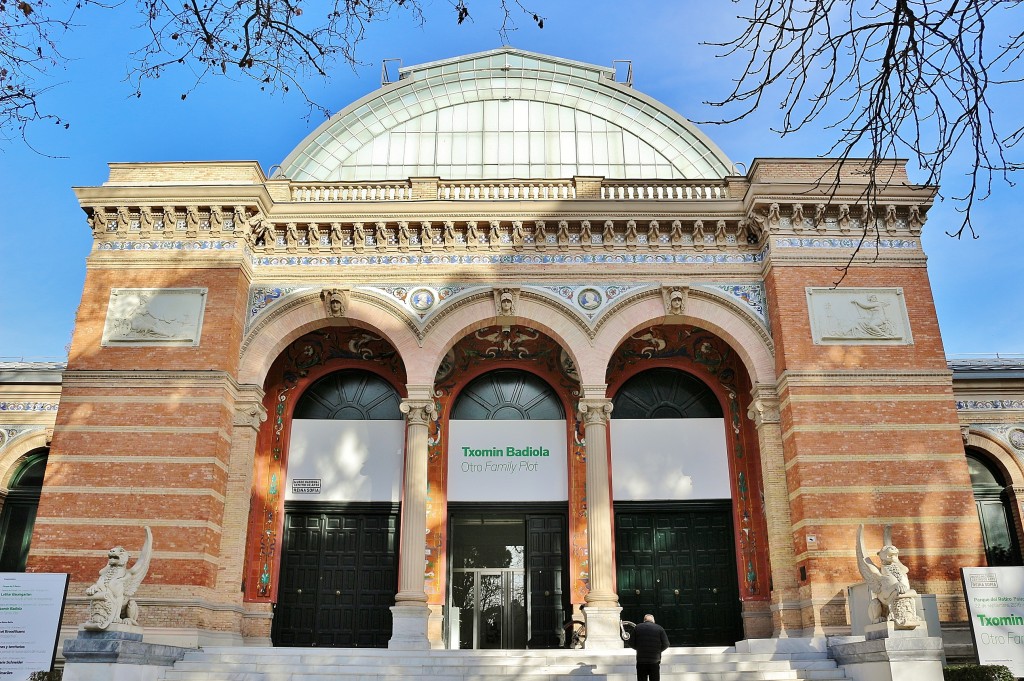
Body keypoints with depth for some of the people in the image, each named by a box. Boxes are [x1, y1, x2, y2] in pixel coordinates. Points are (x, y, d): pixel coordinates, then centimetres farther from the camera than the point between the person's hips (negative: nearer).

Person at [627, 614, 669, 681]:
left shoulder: (637, 627, 4)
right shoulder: (659, 628, 2)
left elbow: (631, 643, 1)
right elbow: (666, 644, -3)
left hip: (641, 660, 0)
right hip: (655, 661, 0)